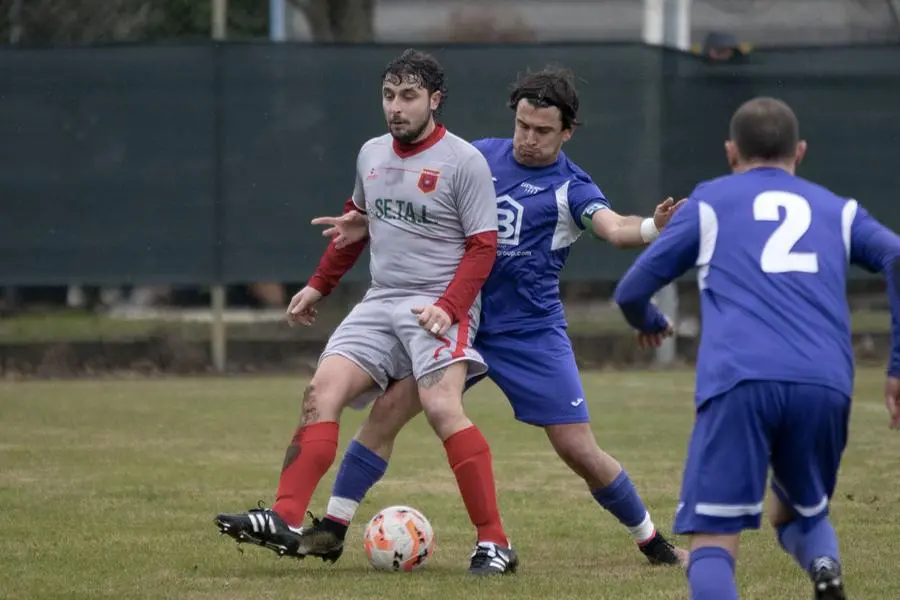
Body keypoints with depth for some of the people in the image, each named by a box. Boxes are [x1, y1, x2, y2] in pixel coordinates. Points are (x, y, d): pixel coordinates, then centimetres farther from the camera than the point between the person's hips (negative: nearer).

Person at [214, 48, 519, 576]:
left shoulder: (464, 162, -7)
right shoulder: (371, 154, 13)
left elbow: (482, 247, -9)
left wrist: (448, 307, -21)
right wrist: (319, 286, 29)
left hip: (439, 307, -7)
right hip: (379, 304, 7)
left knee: (442, 407, -26)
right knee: (321, 393, -10)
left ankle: (494, 544, -23)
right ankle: (286, 521, -16)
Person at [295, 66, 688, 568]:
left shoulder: (570, 188, -9)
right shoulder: (482, 156, 3)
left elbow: (614, 229, -28)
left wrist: (654, 227, -50)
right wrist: (368, 224, 0)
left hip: (532, 333, -3)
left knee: (580, 451, -5)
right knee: (391, 406, -12)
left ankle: (654, 543, 15)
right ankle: (334, 528, -3)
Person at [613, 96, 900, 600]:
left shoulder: (711, 201, 23)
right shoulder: (838, 209, 26)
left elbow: (631, 292, 23)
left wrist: (651, 324, 47)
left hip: (738, 381, -2)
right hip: (826, 387, 2)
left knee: (713, 542, -3)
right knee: (801, 513, 27)